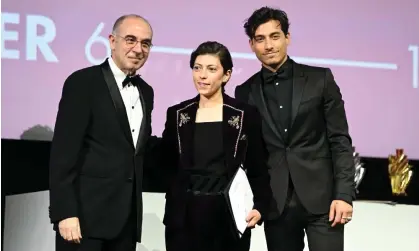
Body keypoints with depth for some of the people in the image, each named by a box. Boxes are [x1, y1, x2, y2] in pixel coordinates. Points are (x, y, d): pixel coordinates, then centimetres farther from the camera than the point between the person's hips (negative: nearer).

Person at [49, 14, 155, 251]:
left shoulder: (145, 91, 14)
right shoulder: (82, 82, -7)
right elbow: (63, 152, -12)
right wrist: (65, 213, -18)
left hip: (127, 217, 6)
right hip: (86, 214, -6)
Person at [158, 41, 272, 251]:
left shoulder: (246, 114, 0)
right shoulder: (177, 114, 6)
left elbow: (258, 170, 1)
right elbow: (167, 167, 11)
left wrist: (260, 207, -11)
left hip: (230, 216, -1)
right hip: (185, 217, 2)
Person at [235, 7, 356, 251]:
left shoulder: (320, 79, 2)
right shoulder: (246, 92, 8)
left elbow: (340, 140, 0)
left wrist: (344, 194, -9)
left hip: (321, 197, -2)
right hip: (275, 203, 2)